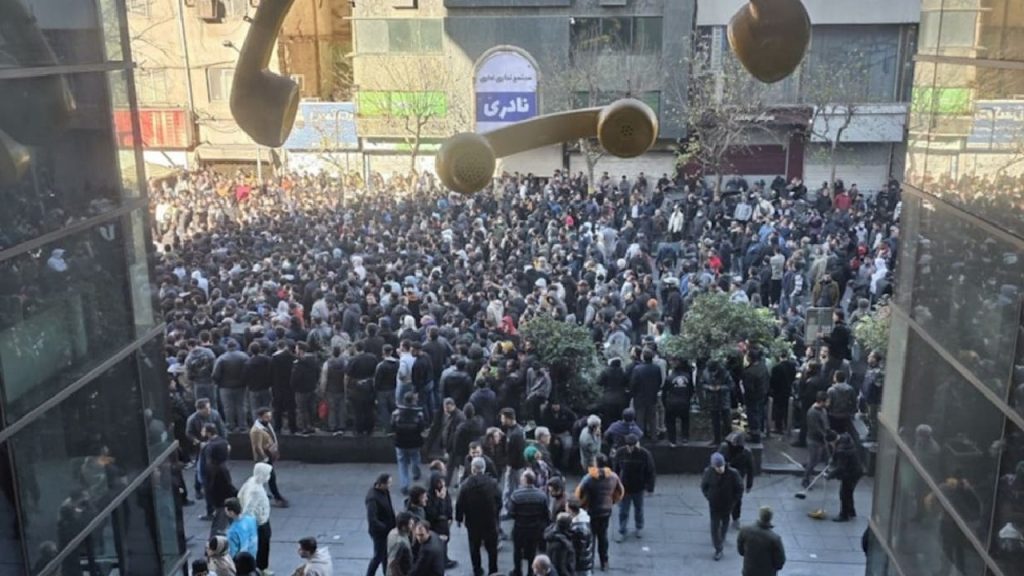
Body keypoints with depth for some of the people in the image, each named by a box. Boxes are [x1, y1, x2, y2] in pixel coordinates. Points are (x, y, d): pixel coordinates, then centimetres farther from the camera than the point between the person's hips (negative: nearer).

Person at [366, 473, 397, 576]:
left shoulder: (385, 491, -3)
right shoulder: (373, 497, -29)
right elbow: (372, 519, -31)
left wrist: (393, 524, 3)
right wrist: (385, 528, -26)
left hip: (387, 528, 8)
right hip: (379, 530, -8)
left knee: (386, 554, 21)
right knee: (379, 556, 5)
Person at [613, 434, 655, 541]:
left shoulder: (645, 454, -15)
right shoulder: (620, 453, -11)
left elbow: (650, 472, -9)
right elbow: (616, 470, 1)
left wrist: (650, 488, -10)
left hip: (638, 488, 0)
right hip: (624, 488, 0)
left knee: (639, 509, 19)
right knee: (623, 511, 3)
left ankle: (639, 528, 39)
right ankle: (622, 532, 16)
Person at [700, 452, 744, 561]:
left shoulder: (732, 473, -25)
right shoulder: (708, 472, -20)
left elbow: (739, 488, -9)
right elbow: (703, 486, 0)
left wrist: (732, 501, -6)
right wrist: (709, 498, -4)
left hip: (727, 506, 0)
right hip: (714, 506, 0)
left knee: (725, 523, 24)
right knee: (715, 527, 2)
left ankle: (722, 538, 53)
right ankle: (718, 549, 18)